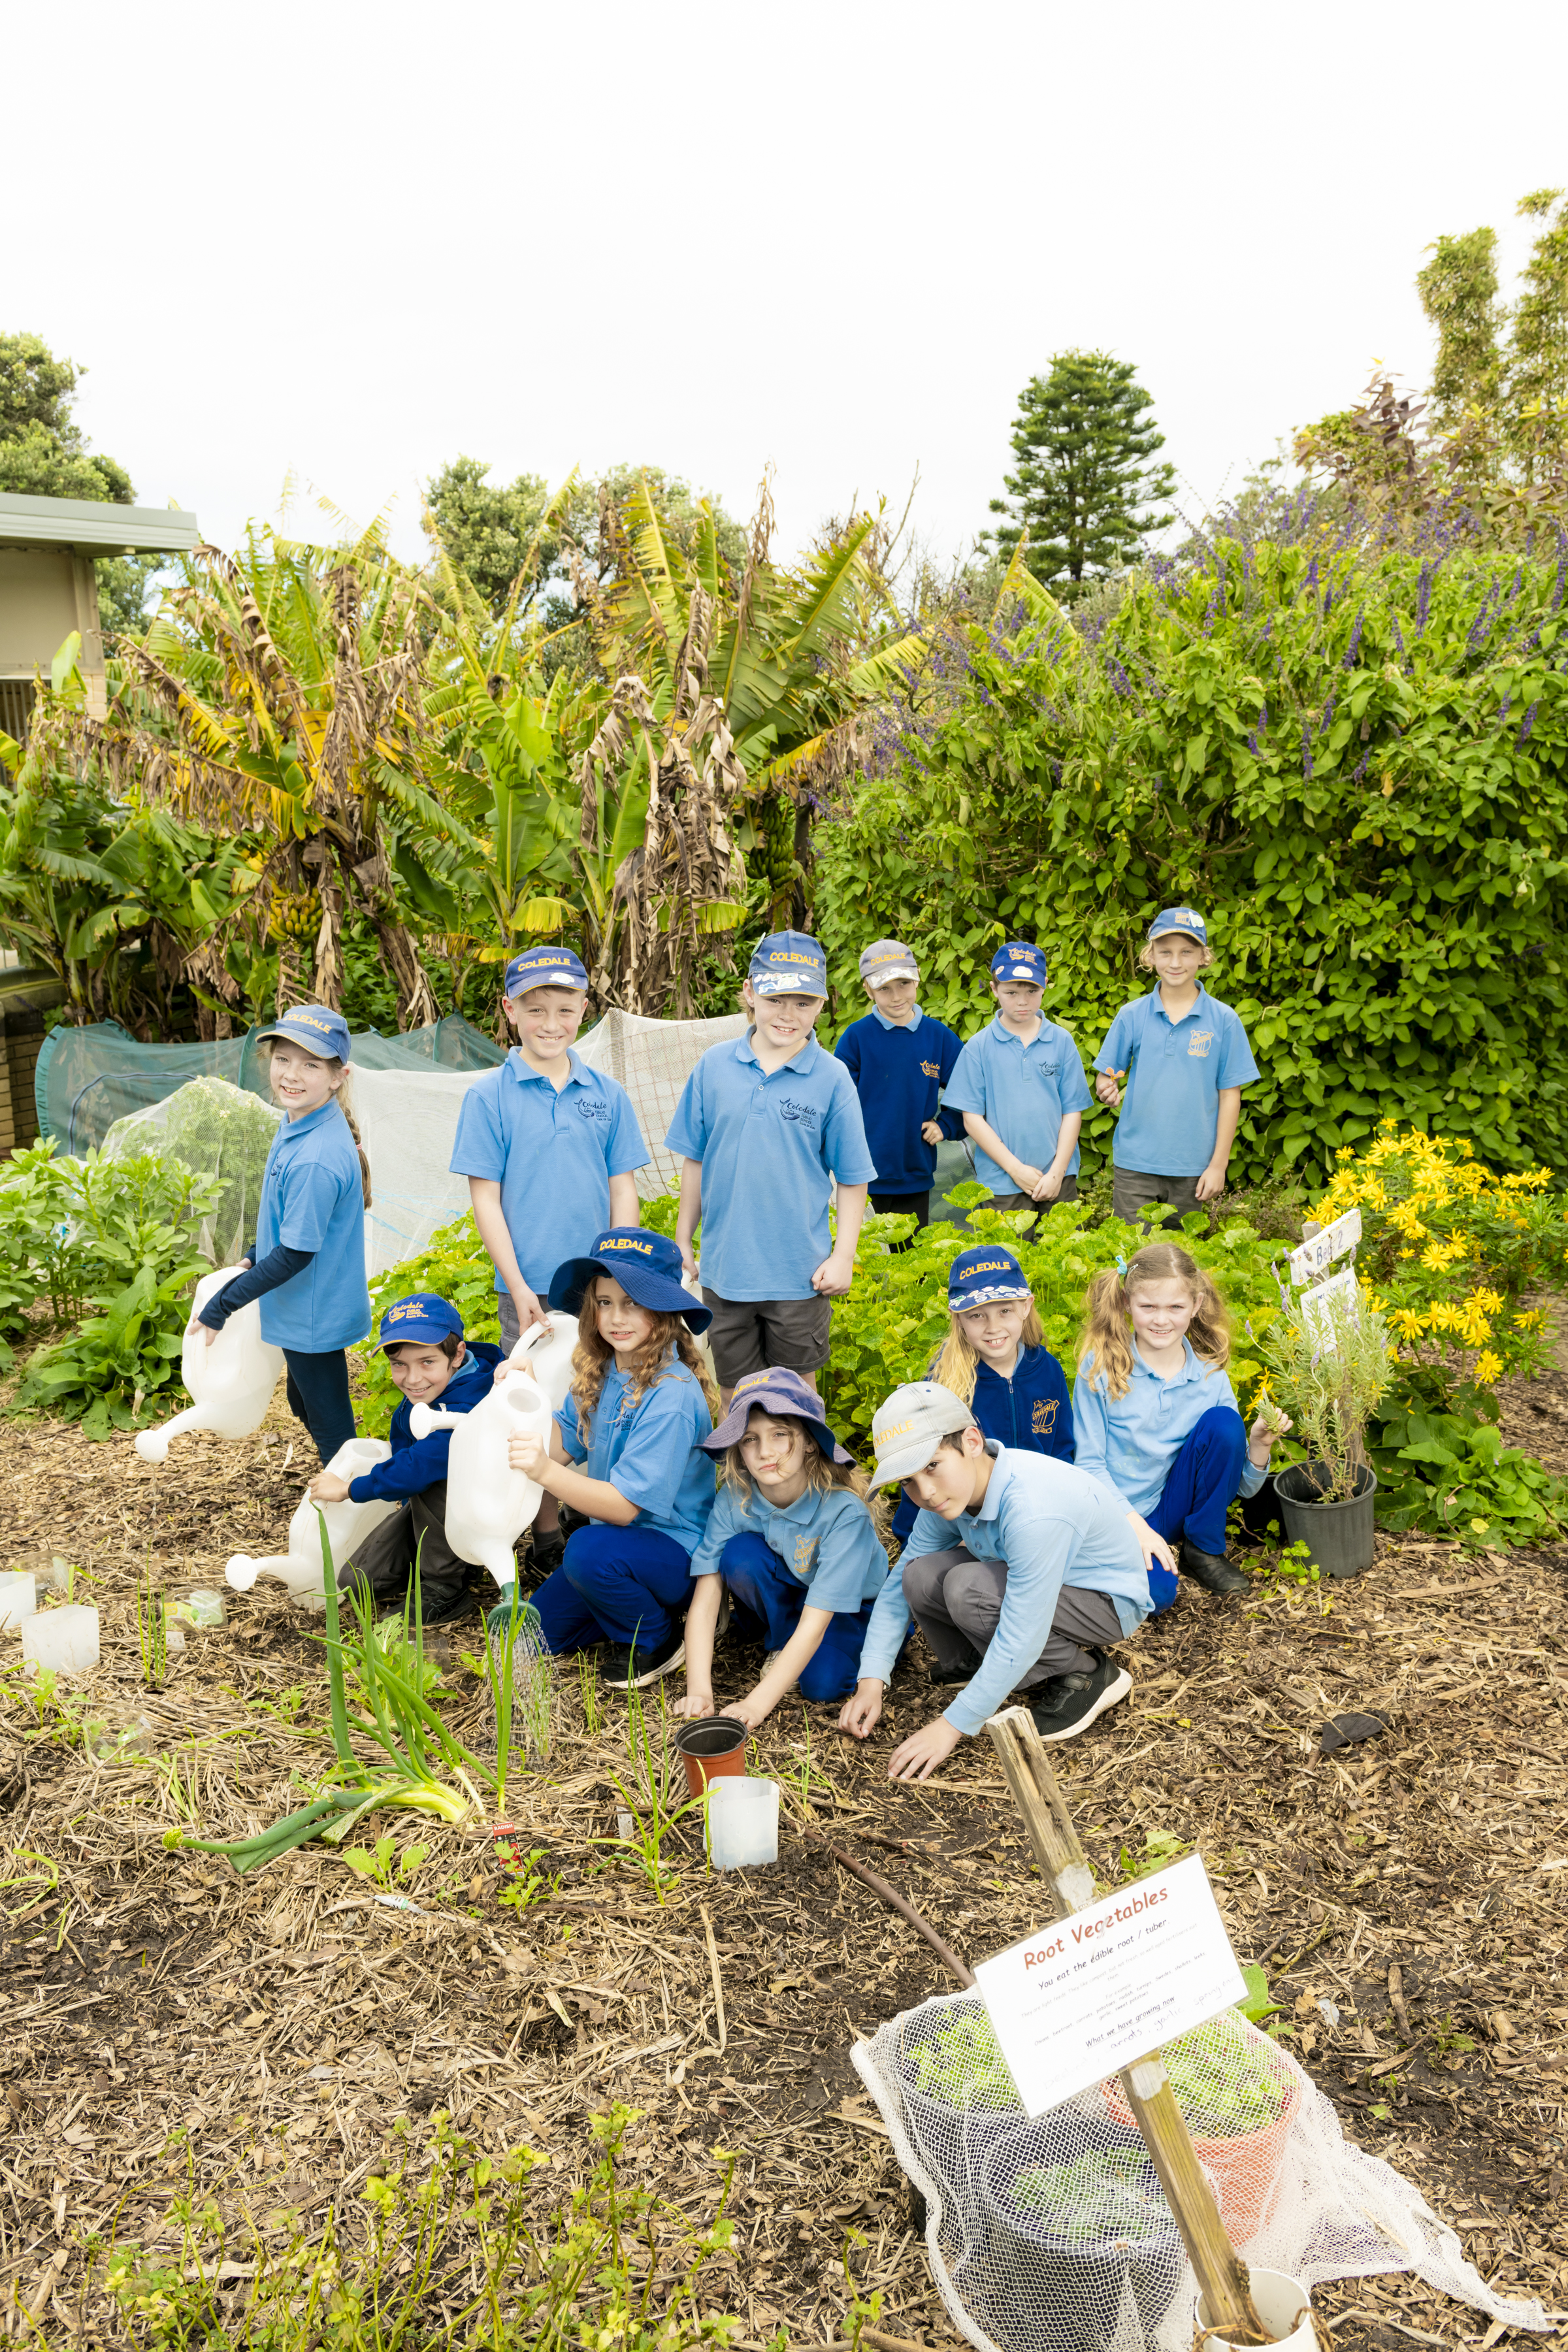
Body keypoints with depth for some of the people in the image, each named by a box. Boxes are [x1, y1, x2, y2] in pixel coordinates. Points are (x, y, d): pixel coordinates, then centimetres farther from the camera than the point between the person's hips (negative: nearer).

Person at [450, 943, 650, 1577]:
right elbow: (485, 1197, -4)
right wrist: (519, 1285, -11)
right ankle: (548, 1537, 19)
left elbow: (623, 1190, 7)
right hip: (530, 1290, -2)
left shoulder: (608, 1094, 4)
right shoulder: (489, 1096, -3)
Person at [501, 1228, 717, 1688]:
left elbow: (625, 1505, -29)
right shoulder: (601, 1371, -1)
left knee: (590, 1550, -37)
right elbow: (564, 1444, -1)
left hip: (678, 1550, -8)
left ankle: (657, 1641, -8)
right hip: (620, 1535, 8)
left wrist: (545, 1471, -40)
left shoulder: (672, 1395, -27)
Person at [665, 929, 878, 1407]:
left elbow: (853, 1178, -3)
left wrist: (843, 1255, -8)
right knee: (734, 1398, 16)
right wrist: (682, 1241, 8)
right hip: (724, 1265, 2)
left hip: (800, 1273, -2)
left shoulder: (832, 1078, -7)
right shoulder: (714, 1065, -2)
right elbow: (694, 1161, 6)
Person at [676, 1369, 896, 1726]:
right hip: (783, 1595, 3)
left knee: (823, 1682, -31)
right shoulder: (734, 1498, -23)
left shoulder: (844, 1511, -34)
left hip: (849, 1606, -3)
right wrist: (699, 1688, -36)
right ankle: (779, 1640, -3)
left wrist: (756, 1704, -40)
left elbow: (815, 1622, -35)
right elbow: (705, 1597, -23)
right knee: (741, 1554, -29)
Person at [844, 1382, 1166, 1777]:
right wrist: (871, 1680, -10)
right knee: (921, 1578, -17)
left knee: (967, 1589, -30)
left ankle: (1087, 1676, -10)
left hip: (1111, 1604, -7)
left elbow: (1020, 1640, -33)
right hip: (1036, 1584, 7)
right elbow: (898, 1584, -2)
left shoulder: (1034, 1513, -36)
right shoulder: (951, 1491, -12)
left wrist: (951, 1727, -27)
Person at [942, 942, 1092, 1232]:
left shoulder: (1062, 1042, 3)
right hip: (1003, 1183, -1)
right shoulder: (979, 1047, -1)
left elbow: (1073, 1111, 3)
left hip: (1058, 1178, 1)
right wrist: (1016, 1168, -7)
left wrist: (1057, 1171, -5)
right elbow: (972, 1118, -2)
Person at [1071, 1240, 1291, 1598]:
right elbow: (1089, 1463, -8)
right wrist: (1135, 1524, -19)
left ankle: (1203, 1550, -3)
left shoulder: (1210, 1377, -3)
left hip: (1173, 1510, 4)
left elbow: (1243, 1486, 2)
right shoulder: (1100, 1368, -10)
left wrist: (1259, 1446, -19)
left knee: (1223, 1422, -19)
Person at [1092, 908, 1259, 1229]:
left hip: (1193, 1165, 0)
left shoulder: (1224, 1020, -1)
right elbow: (1105, 1078, 8)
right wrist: (1107, 1091, -17)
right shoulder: (1132, 1015, 2)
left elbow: (1230, 1095, 1)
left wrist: (1219, 1164, -2)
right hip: (1134, 1163, 1)